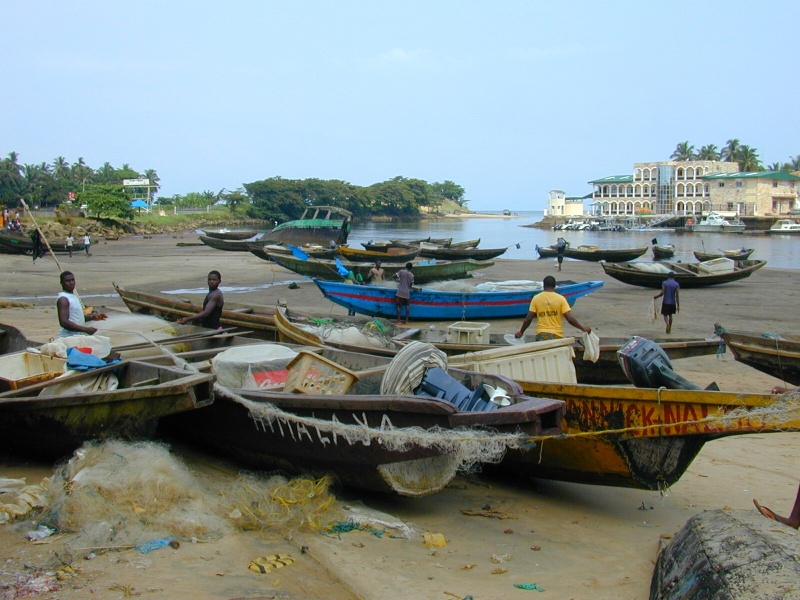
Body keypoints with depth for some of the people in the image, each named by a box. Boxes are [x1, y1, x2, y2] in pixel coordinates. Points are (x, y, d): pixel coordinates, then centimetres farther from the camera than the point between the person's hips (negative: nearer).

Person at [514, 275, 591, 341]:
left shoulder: (536, 298, -1)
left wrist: (521, 332, 11)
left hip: (541, 335, 1)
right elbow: (570, 318, -9)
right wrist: (583, 328, 1)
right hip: (556, 335, -1)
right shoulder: (560, 299, -3)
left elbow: (528, 318, -2)